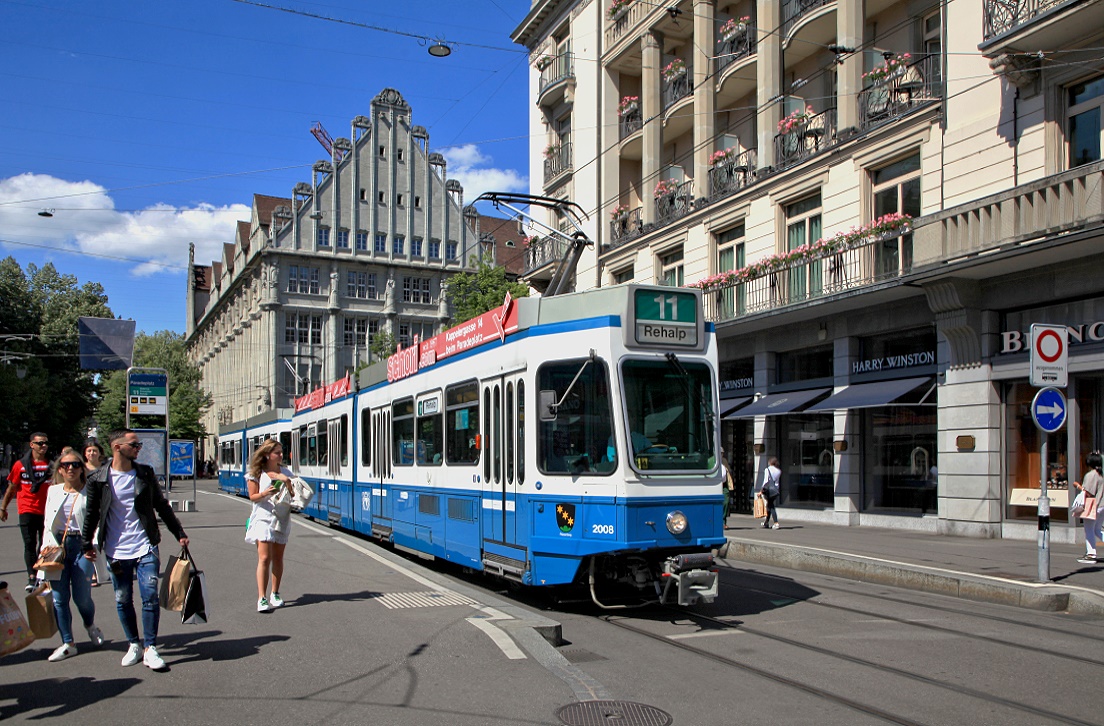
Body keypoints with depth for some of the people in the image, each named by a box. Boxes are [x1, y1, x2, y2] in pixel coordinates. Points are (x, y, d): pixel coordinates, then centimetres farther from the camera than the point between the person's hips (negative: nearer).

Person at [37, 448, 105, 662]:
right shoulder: (53, 491, 11)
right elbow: (48, 523, 17)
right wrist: (46, 547, 3)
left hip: (81, 545, -4)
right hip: (57, 546, 4)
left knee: (81, 596, -2)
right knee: (59, 597, 2)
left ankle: (90, 626, 30)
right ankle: (67, 643, 13)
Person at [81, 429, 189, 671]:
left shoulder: (145, 474, 3)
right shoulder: (99, 478, -1)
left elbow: (162, 506, 11)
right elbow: (91, 514, 8)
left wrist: (179, 533, 12)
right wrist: (87, 544, 9)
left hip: (145, 548, 0)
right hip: (116, 551, 0)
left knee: (150, 597, -4)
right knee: (123, 601, 8)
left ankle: (150, 648, 4)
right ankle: (134, 645, 23)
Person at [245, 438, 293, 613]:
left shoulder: (285, 472, 10)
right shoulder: (256, 473, -1)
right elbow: (253, 497, -4)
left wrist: (286, 481, -9)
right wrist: (265, 493, -23)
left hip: (282, 518, 4)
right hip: (263, 518, -4)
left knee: (278, 558, 10)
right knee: (264, 558, -13)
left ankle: (275, 594, 22)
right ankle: (262, 599, -13)